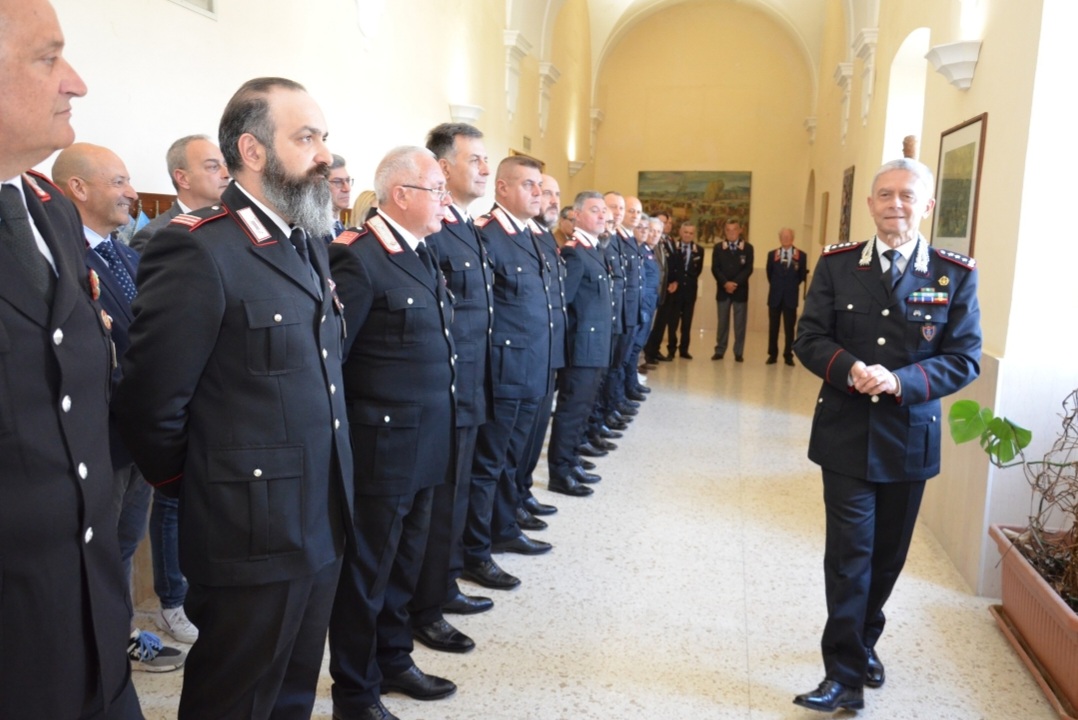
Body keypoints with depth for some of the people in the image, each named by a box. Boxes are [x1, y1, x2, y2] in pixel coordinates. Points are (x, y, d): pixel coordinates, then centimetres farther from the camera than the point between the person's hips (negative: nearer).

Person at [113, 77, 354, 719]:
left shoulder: (312, 244, 10)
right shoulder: (197, 250, -18)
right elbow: (151, 405, -17)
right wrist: (200, 494, -2)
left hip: (324, 528, 8)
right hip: (252, 540, -7)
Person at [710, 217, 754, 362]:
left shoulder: (747, 247, 4)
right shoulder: (718, 248, 8)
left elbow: (748, 269, -4)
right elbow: (715, 268, -1)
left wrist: (735, 283, -16)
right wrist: (725, 283, -15)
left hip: (740, 290, -1)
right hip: (723, 290, 1)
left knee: (740, 323, 0)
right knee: (722, 322, 5)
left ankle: (738, 353, 5)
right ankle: (720, 351, 10)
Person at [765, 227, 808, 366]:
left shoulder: (801, 256, -2)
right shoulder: (772, 254, 4)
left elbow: (802, 276, 4)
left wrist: (792, 286, 7)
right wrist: (777, 286, 11)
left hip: (791, 296, -1)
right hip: (775, 296, 1)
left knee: (789, 328, 3)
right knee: (773, 327, 5)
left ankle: (788, 355, 10)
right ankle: (772, 354, 13)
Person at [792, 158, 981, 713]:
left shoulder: (955, 275, -3)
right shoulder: (836, 264, -1)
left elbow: (965, 359, -6)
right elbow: (809, 339, -2)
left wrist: (900, 381, -22)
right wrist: (847, 367, -22)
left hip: (910, 438, 1)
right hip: (846, 434, -1)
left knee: (888, 553, 16)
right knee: (849, 553, 0)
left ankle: (863, 641, 40)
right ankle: (846, 674, 10)